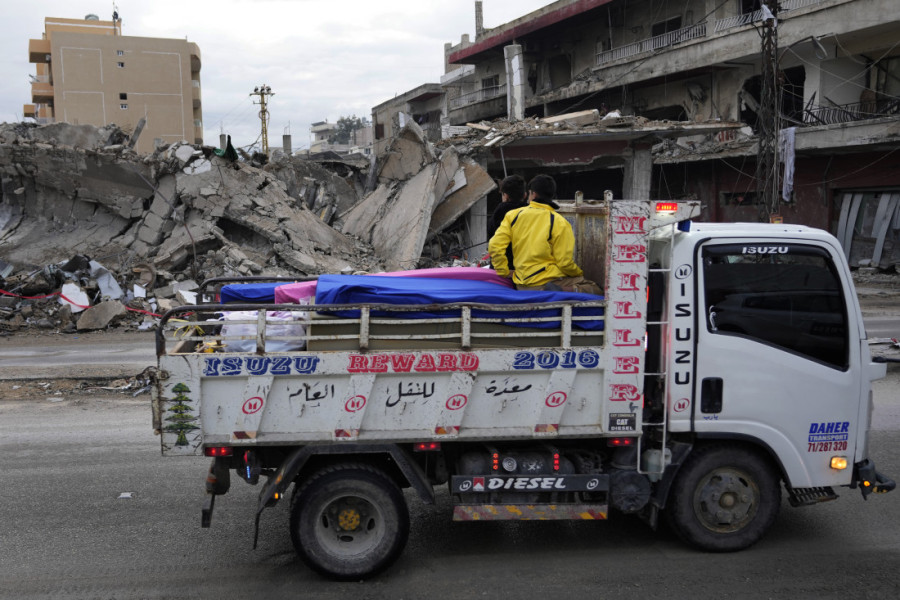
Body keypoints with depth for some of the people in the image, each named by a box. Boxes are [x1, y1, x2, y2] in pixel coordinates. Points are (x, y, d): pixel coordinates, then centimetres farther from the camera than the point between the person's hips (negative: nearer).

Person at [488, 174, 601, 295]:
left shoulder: (513, 215, 6)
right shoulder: (559, 222, -5)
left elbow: (494, 246, -3)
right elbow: (565, 262, -8)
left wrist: (504, 272, 9)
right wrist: (579, 273, 12)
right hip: (550, 279, -4)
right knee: (596, 291, 0)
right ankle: (564, 290, -24)